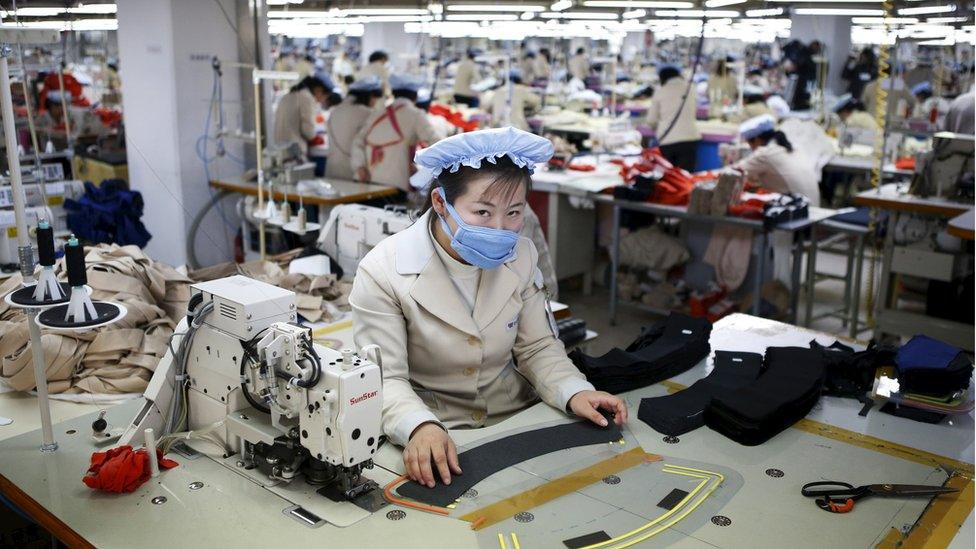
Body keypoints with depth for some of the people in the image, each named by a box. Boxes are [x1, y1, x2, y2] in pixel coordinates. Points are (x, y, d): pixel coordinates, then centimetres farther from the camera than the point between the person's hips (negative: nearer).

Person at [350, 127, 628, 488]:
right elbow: (385, 378, -17)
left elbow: (537, 347, 5)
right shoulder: (383, 272, -15)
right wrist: (419, 427, -36)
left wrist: (573, 392, -14)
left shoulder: (520, 256, 0)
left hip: (516, 421, 4)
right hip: (433, 440, -4)